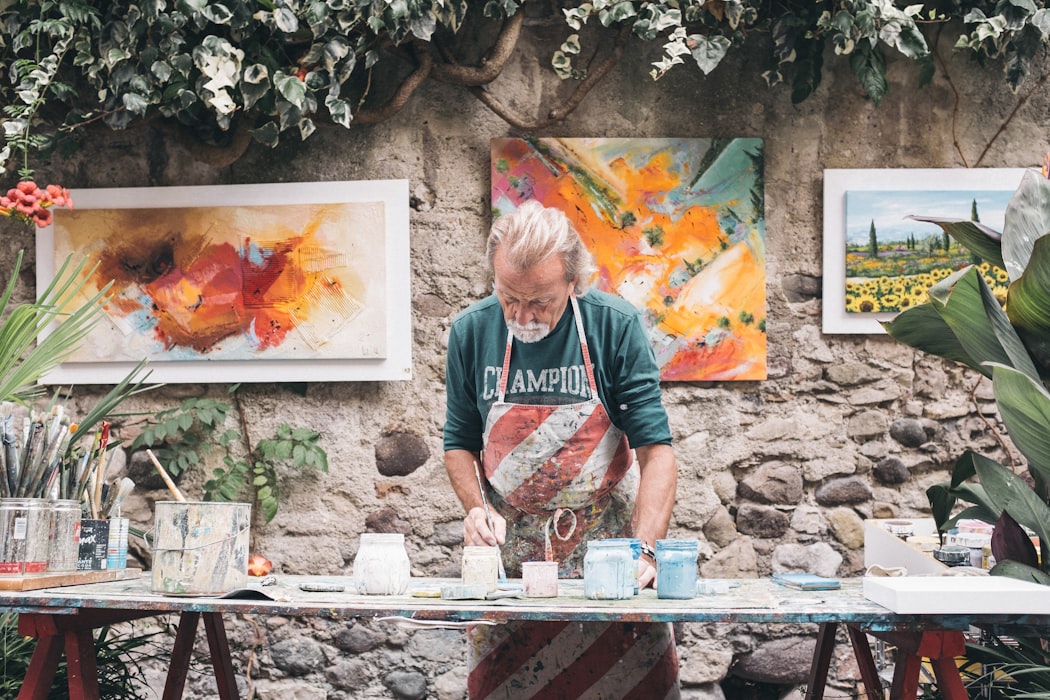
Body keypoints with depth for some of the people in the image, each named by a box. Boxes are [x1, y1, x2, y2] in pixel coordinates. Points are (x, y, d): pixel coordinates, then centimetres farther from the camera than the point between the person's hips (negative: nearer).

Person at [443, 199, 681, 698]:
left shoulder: (616, 326, -13)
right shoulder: (471, 331, -5)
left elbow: (656, 450, -13)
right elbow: (460, 442, 8)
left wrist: (644, 550, -25)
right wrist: (475, 507, -11)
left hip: (609, 564, -2)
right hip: (508, 562, 2)